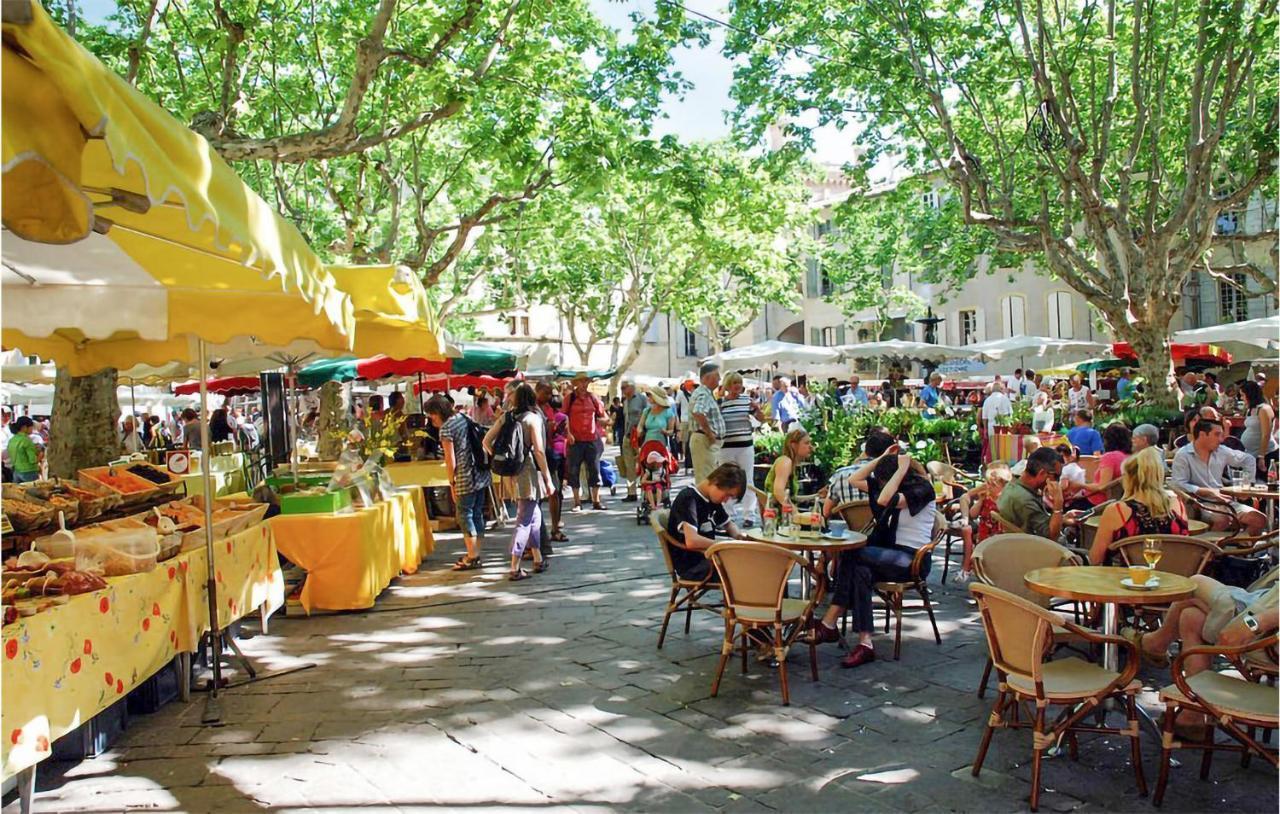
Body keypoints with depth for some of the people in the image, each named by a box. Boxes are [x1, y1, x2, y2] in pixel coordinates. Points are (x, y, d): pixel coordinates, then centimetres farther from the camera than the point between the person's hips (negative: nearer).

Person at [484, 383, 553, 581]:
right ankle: (515, 569, -2)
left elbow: (486, 441, 3)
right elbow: (538, 451, -16)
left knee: (534, 515, 20)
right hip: (528, 472, -6)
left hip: (511, 471, 6)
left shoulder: (506, 417, 6)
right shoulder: (532, 418, -10)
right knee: (524, 520, -2)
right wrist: (548, 478, -10)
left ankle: (538, 560, 29)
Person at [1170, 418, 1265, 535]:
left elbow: (1249, 460, 27)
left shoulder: (1222, 452, 10)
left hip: (1223, 502, 7)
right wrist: (1207, 492, -19)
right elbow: (1178, 484, -18)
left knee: (1260, 519, -10)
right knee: (1222, 520, -35)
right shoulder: (1183, 455, -8)